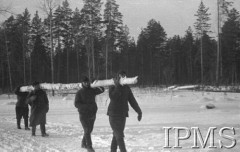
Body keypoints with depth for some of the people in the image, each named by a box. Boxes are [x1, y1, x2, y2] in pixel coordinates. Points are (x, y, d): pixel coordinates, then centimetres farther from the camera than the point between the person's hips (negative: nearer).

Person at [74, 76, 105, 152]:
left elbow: (102, 90, -6)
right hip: (84, 115, -5)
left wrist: (99, 87, -31)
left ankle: (83, 143, 32)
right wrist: (87, 106, -29)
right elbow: (76, 104, -16)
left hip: (92, 114, 5)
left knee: (89, 130, 15)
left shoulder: (92, 90, 5)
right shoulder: (79, 93, -7)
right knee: (87, 130, -10)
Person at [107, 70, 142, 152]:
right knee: (120, 136, -12)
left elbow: (132, 101, 9)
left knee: (116, 136, 11)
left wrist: (139, 112, 6)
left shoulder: (127, 88, 7)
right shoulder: (112, 88, -5)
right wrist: (117, 86, -23)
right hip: (114, 115, -5)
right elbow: (113, 98, -25)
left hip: (122, 115, 5)